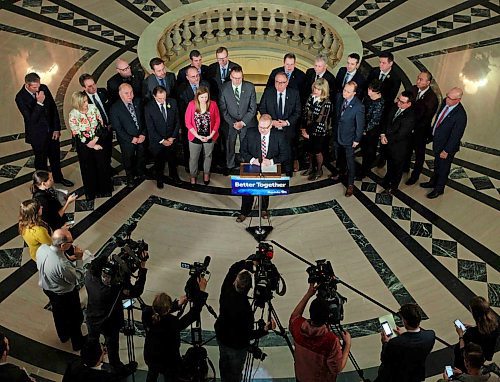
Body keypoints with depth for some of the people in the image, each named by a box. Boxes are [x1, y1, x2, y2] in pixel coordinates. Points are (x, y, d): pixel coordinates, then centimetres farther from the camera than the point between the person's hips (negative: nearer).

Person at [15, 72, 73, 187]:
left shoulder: (44, 88, -8)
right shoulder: (20, 97, -21)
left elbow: (53, 108, 0)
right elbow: (31, 119, -26)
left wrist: (57, 128, -2)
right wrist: (39, 103, -35)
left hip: (52, 130, 5)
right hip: (37, 135, -5)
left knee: (55, 156, 22)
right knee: (41, 160, 13)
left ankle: (58, 178, 45)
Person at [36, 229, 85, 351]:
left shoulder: (42, 248, -23)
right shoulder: (62, 264, -43)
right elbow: (76, 279, -24)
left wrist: (68, 259, -12)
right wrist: (78, 259, -21)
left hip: (47, 288, 7)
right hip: (64, 294, -7)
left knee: (58, 313, 32)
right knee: (75, 318, 21)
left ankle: (63, 336, 58)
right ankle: (77, 343, 44)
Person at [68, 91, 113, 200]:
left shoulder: (93, 108, -10)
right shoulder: (73, 116, -18)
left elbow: (101, 125, -6)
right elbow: (77, 135, -15)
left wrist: (95, 140, -16)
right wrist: (92, 146, -12)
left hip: (98, 142, 3)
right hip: (85, 146, -2)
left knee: (103, 165, 13)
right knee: (89, 168, 13)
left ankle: (105, 188, 35)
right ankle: (92, 191, 32)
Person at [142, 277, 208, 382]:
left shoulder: (147, 315, -25)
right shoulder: (173, 323, -38)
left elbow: (160, 312, -3)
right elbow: (194, 313, -27)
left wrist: (177, 304, 6)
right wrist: (202, 291, -20)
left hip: (150, 358, 4)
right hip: (169, 363, -4)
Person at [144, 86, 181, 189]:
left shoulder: (172, 102, -10)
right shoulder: (148, 107, -19)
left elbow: (177, 121, -3)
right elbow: (150, 128, -15)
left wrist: (173, 137, -9)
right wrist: (162, 140, -16)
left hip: (171, 139, 2)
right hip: (157, 140, -2)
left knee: (172, 158, 22)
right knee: (159, 160, 18)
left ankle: (173, 175, 49)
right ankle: (159, 179, 43)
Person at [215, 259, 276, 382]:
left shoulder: (226, 291, -24)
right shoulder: (244, 307, -39)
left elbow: (233, 268, -7)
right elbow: (248, 334, -30)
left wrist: (250, 262, -13)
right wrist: (265, 329, -37)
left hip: (222, 337, 6)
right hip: (237, 346, -6)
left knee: (224, 368, 31)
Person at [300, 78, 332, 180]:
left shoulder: (327, 103, -21)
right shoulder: (310, 97, -4)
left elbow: (321, 121, -20)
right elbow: (305, 113, -1)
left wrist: (310, 133, -16)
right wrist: (303, 128, -9)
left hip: (319, 132, -5)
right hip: (309, 130, 5)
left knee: (317, 151, 12)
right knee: (309, 150, 19)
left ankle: (319, 171, 34)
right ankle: (311, 167, 42)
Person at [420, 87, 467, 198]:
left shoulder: (460, 115, -33)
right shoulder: (445, 102, -11)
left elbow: (456, 136, -25)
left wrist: (446, 151, -17)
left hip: (447, 145, -7)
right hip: (437, 141, 7)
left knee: (443, 168, 16)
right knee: (436, 164, 28)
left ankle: (439, 189, 38)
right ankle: (433, 182, 51)